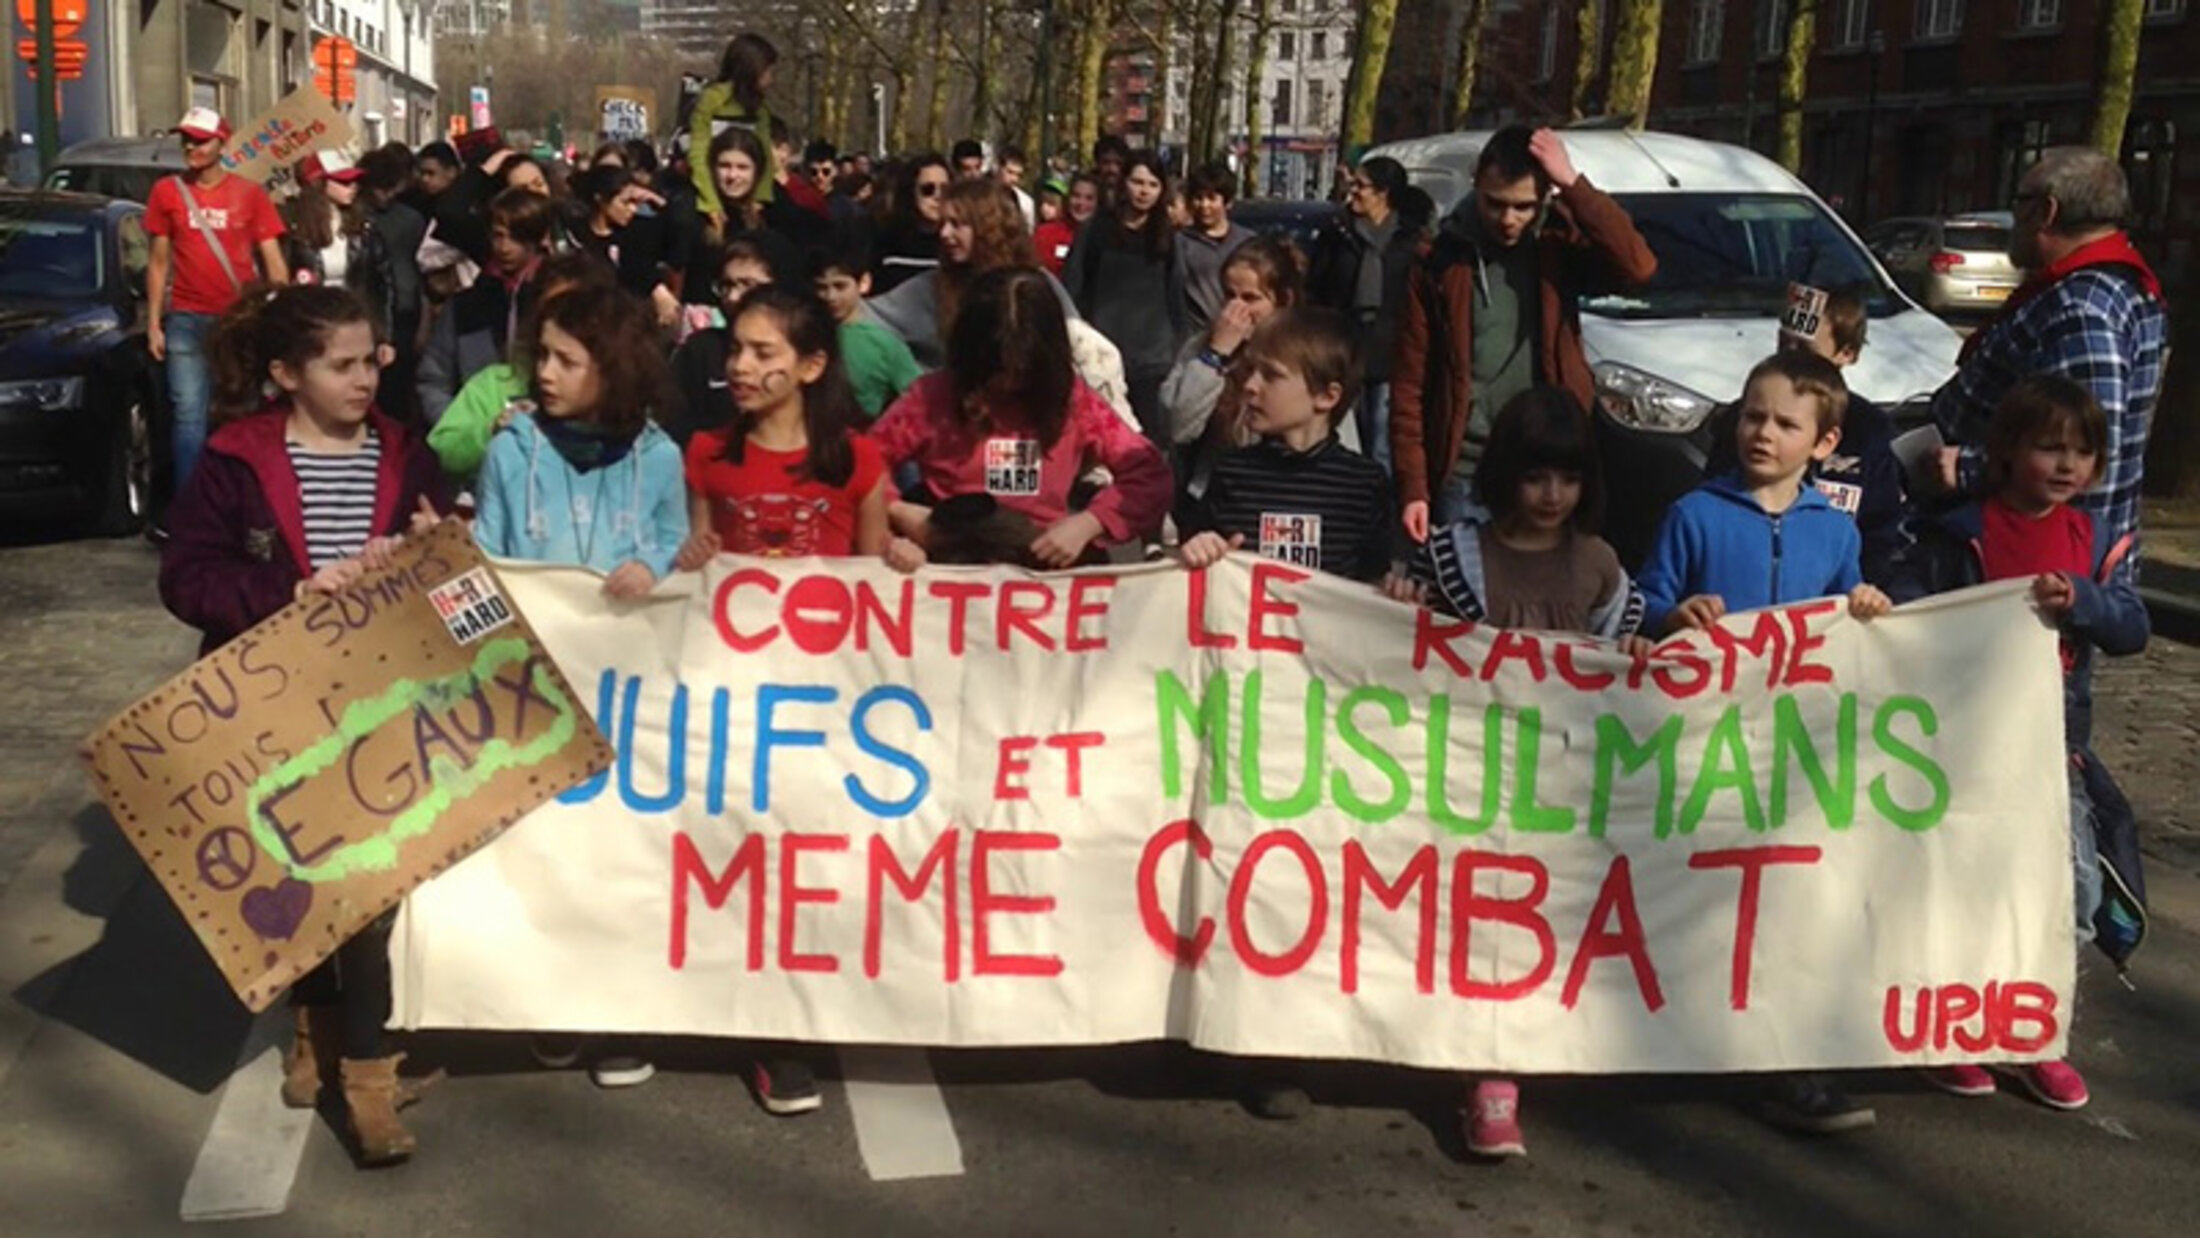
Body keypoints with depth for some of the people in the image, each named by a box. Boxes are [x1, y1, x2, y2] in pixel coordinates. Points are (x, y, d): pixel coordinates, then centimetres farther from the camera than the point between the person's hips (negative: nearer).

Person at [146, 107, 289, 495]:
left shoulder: (250, 194, 2)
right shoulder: (166, 191, 5)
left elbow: (274, 262, 3)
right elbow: (158, 262, 9)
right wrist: (153, 323, 4)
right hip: (187, 320, 0)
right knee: (189, 417, -3)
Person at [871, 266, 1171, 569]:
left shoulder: (1072, 399, 6)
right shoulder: (934, 396, 4)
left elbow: (1149, 473, 3)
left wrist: (1086, 525, -12)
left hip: (1044, 560, 2)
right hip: (954, 563, -1)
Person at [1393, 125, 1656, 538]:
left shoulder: (1559, 246, 2)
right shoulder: (1442, 261, -1)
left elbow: (1638, 267, -17)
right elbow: (1410, 384, -2)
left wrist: (1573, 184, -19)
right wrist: (1413, 487, -7)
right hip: (1463, 476, -1)